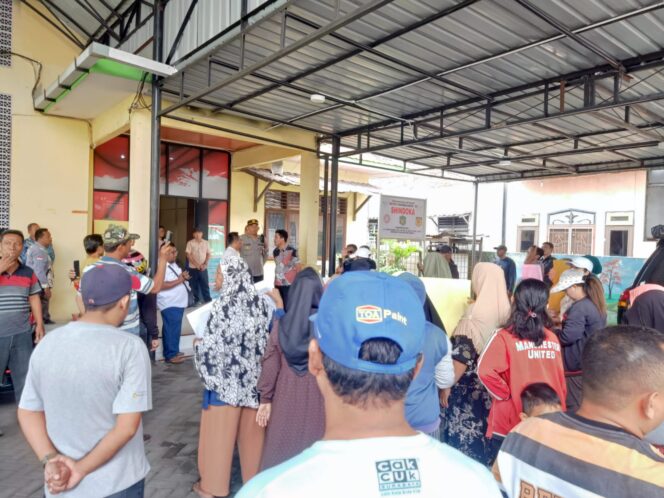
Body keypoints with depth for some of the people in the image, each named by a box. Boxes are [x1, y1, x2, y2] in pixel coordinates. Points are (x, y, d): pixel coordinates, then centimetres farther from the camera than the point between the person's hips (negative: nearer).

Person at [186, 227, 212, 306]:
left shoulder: (206, 243, 4)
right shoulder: (190, 243, -3)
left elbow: (209, 254, 6)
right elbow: (189, 255, -7)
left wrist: (205, 264, -8)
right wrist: (197, 264, -14)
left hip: (203, 268, 1)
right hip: (193, 268, -1)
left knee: (205, 284, 1)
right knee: (194, 285, 5)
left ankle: (207, 300, 6)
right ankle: (196, 300, 14)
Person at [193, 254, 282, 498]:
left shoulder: (222, 305, -18)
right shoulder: (263, 302, -5)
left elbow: (212, 345, -17)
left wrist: (197, 345, 4)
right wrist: (278, 300, 16)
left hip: (227, 378, -4)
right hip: (256, 377, 5)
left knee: (220, 430, 12)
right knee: (252, 429, 19)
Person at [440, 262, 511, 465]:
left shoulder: (475, 312, -19)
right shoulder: (505, 310, -1)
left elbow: (462, 355, -21)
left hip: (469, 390, -6)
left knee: (464, 439, 6)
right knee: (488, 434, 19)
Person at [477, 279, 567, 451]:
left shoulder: (504, 336, -14)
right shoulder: (553, 338, 0)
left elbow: (485, 370, -24)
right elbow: (560, 379, 6)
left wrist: (505, 394, -10)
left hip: (512, 424, -4)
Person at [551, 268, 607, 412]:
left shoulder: (579, 307, -21)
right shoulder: (596, 304, 8)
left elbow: (567, 337, -25)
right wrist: (563, 321, 11)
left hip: (578, 364, -9)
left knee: (574, 405, 1)